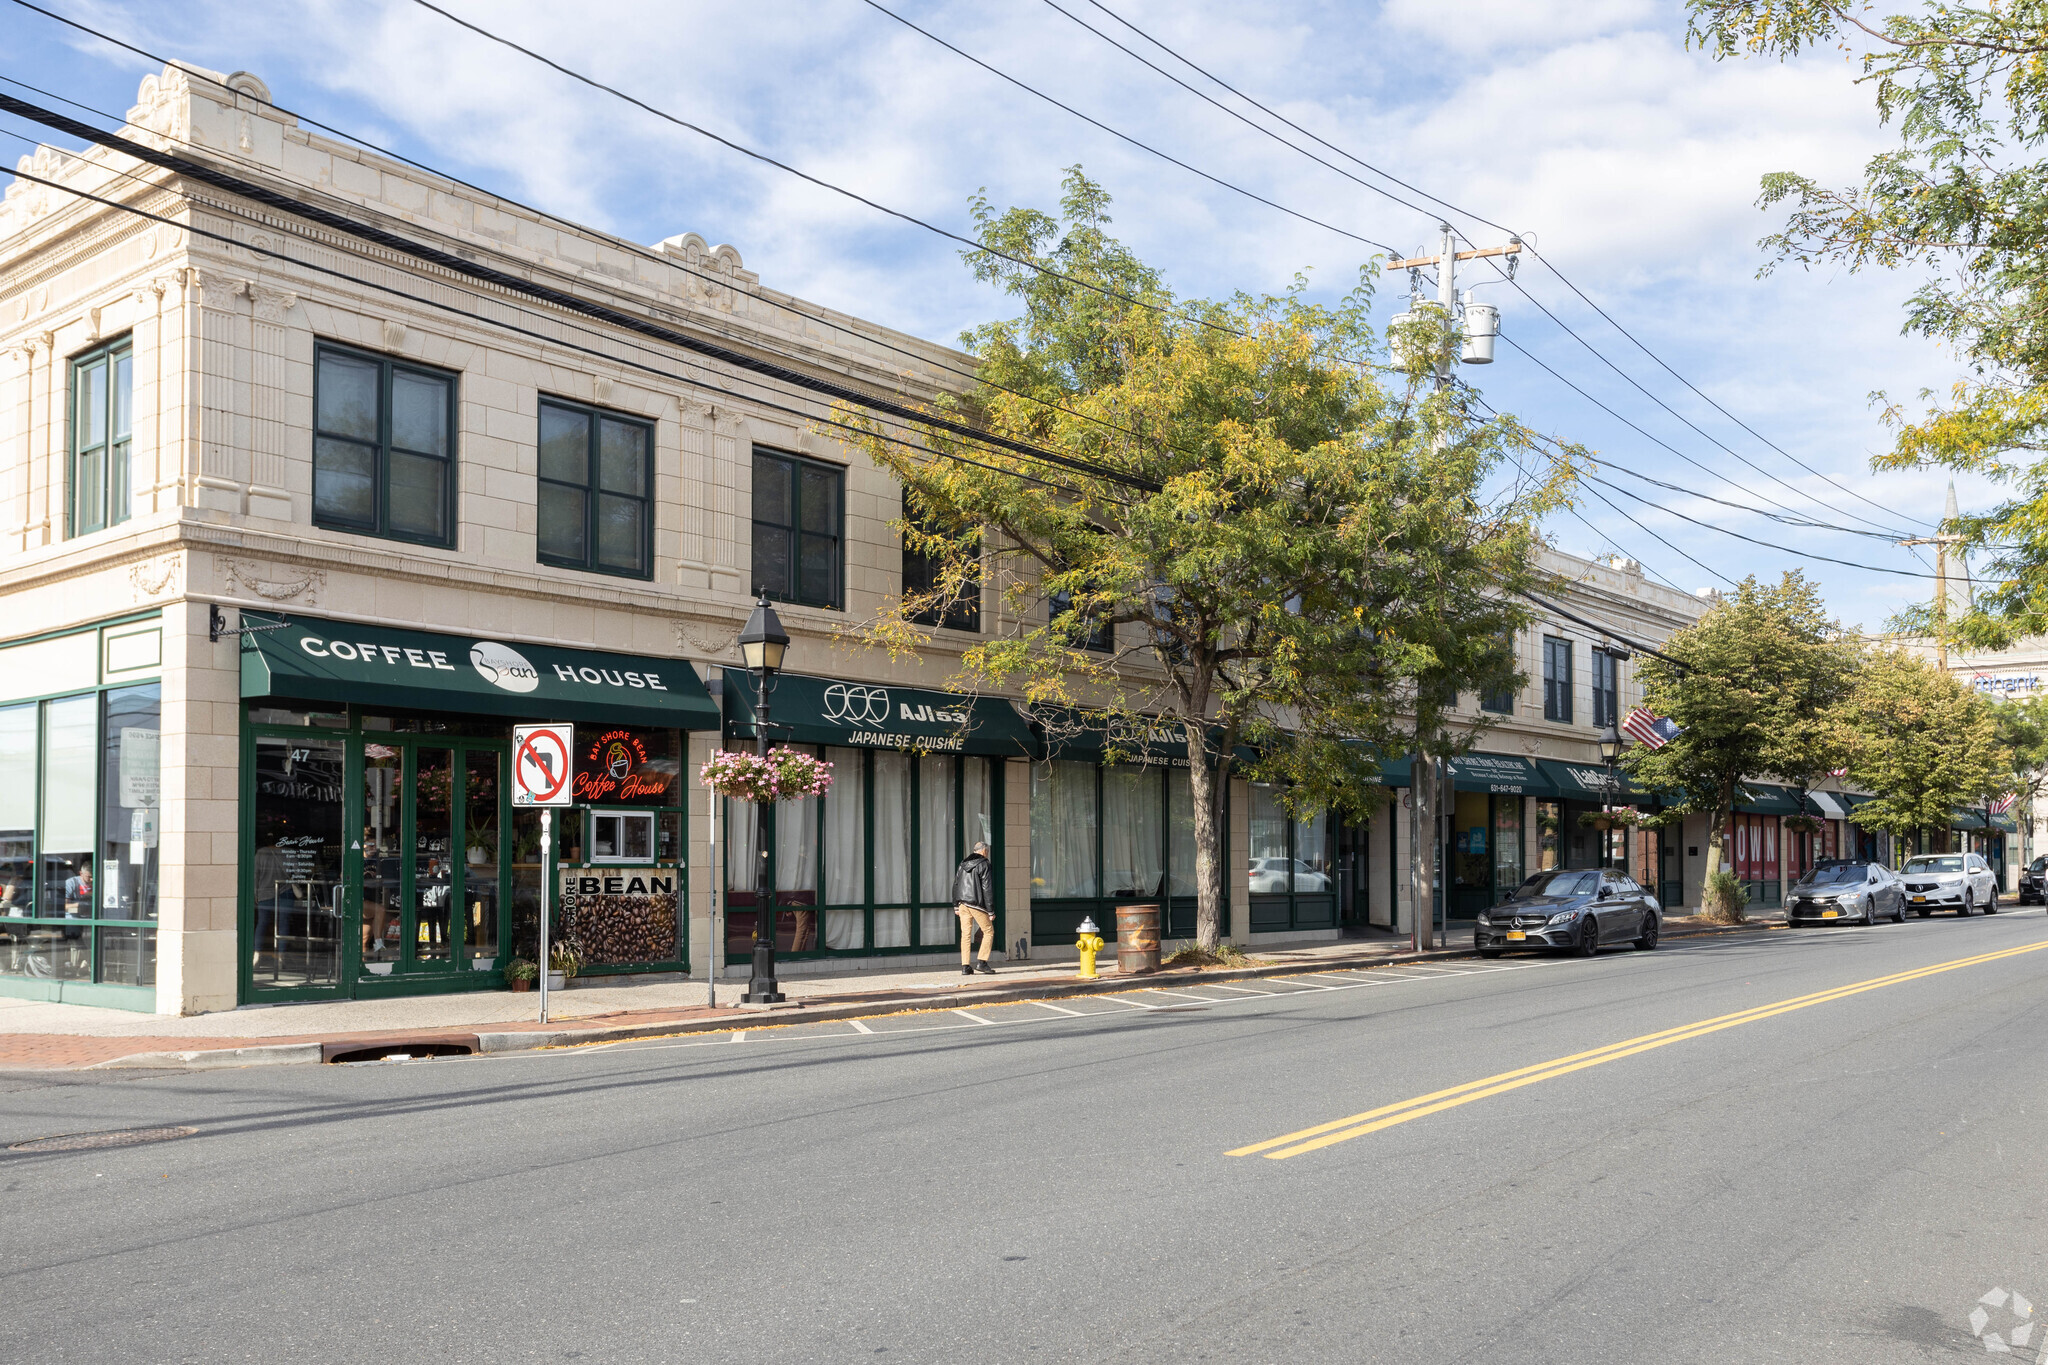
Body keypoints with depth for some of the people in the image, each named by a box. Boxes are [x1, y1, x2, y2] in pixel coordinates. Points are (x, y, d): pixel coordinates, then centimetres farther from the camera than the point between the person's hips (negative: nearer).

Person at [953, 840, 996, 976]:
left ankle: (965, 966, 3)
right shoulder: (983, 865, -7)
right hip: (976, 904, -6)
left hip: (963, 903, 6)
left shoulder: (963, 864, 13)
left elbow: (956, 885, 15)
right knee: (988, 931, 6)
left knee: (965, 934, 6)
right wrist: (991, 911, -8)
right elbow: (987, 889, -10)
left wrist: (956, 906, 21)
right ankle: (982, 962, -3)